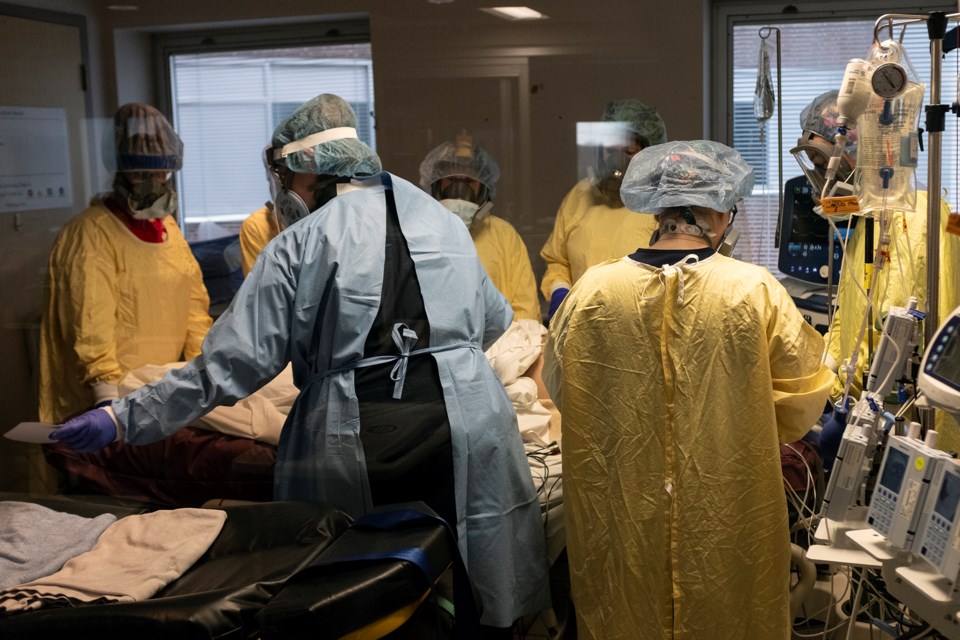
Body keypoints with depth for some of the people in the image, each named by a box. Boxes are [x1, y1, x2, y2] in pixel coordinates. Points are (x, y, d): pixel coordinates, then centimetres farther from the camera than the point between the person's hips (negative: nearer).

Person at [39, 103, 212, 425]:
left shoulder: (167, 225, 13)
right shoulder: (91, 233, -12)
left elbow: (194, 301, 14)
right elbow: (91, 325, -22)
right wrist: (108, 396, -30)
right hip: (113, 398, -7)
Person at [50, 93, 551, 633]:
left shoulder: (299, 245, -4)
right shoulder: (444, 220, 11)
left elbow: (235, 360, -8)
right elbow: (494, 320, 23)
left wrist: (126, 419, -2)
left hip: (353, 448, -3)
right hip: (468, 424, 4)